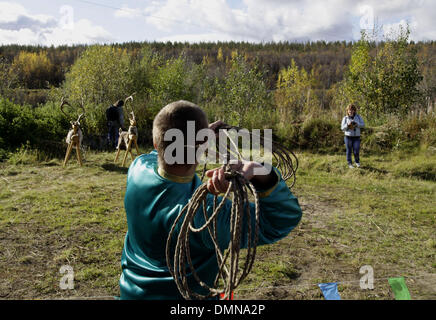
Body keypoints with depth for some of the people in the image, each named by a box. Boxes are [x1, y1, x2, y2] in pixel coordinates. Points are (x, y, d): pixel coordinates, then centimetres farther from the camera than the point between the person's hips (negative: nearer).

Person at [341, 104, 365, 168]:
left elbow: (363, 125, -3)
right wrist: (347, 125, -23)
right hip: (348, 137, -1)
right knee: (349, 151, 3)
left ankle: (357, 162, 23)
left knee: (356, 151, -3)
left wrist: (357, 124, -22)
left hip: (356, 137, 1)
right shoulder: (345, 118, 0)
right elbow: (342, 128, -4)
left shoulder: (358, 117, 4)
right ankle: (350, 164, 15)